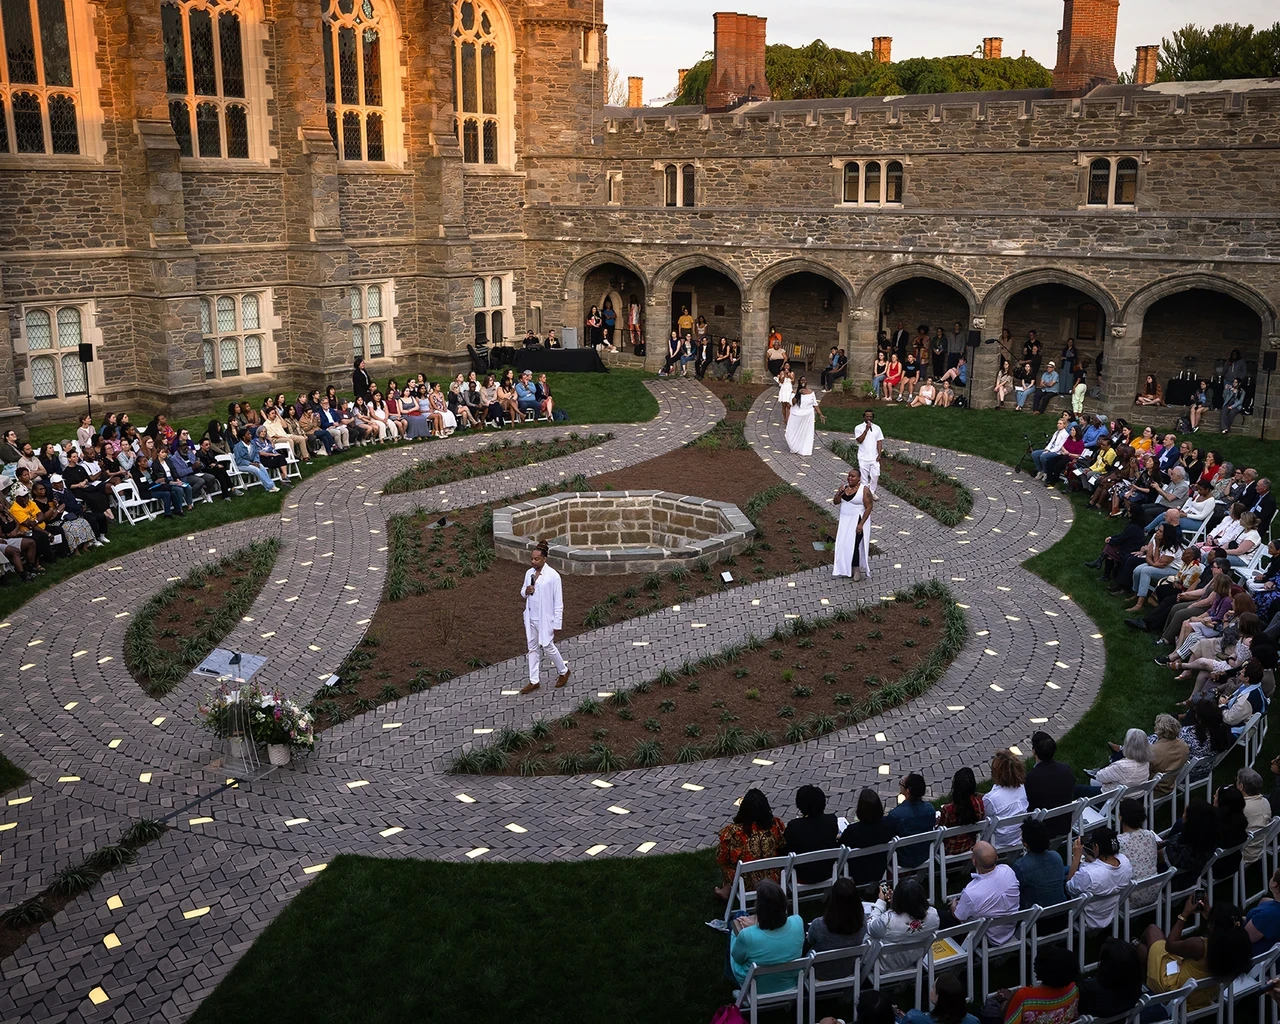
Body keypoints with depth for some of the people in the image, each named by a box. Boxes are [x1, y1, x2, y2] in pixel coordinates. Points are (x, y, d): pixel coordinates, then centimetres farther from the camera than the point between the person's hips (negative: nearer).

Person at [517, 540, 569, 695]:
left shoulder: (553, 576, -17)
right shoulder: (529, 573, 1)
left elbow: (558, 602, -14)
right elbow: (522, 592, 15)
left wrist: (556, 624, -14)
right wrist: (526, 591, -11)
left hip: (545, 619, -6)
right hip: (531, 618, 6)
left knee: (548, 646, 5)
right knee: (533, 648, 12)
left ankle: (563, 672, 29)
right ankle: (534, 681, 22)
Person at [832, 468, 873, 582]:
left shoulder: (864, 490, -13)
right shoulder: (844, 487, 5)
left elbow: (869, 507, -14)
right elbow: (835, 502, 4)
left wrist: (861, 524, -20)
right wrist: (839, 493, -17)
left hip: (857, 521, -6)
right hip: (844, 520, 6)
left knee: (853, 544, -13)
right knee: (842, 543, 7)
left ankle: (856, 569, -4)